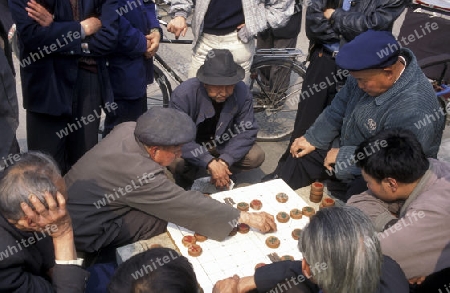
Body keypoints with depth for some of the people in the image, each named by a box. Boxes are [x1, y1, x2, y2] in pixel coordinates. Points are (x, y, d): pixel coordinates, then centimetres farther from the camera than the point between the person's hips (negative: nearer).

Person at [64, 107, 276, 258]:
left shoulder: (127, 128, -10)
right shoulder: (141, 175, -33)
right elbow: (189, 206, -28)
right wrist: (246, 217, -22)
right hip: (83, 230, -8)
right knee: (163, 217, -15)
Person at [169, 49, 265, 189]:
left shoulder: (242, 92, -22)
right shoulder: (183, 94, -30)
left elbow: (247, 131, -18)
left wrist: (224, 161, -31)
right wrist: (210, 162, -41)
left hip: (222, 143, 2)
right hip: (189, 143, -2)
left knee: (256, 157, -19)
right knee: (174, 162, -33)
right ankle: (194, 173, 2)